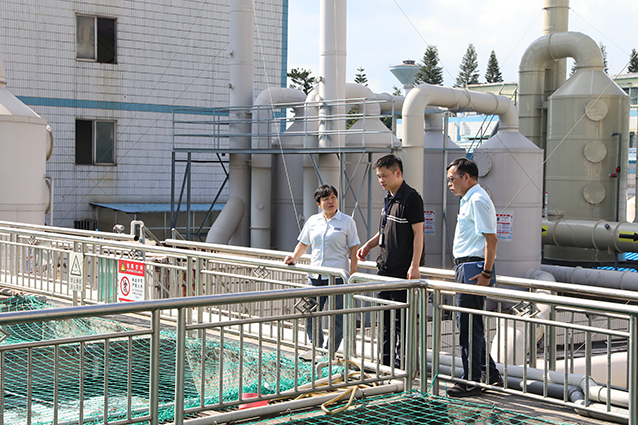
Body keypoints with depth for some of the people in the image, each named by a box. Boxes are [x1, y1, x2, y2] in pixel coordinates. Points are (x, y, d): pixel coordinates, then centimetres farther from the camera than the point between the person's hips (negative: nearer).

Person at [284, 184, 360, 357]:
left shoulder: (347, 221, 0)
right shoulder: (313, 221, 11)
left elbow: (353, 247, 0)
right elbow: (304, 243, 20)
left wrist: (353, 271, -6)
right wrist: (294, 257, 3)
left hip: (337, 276, -4)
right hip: (315, 276, 4)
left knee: (336, 317, -2)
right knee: (310, 314, 7)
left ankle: (329, 353, 10)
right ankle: (316, 348, 25)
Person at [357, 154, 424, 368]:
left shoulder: (411, 198, -14)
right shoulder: (389, 198, 13)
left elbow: (418, 233, -17)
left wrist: (414, 266, -22)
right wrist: (369, 245, 10)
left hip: (402, 270, -9)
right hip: (385, 268, 9)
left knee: (400, 319, -5)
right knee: (385, 317, 14)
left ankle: (400, 364, 3)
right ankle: (385, 361, 23)